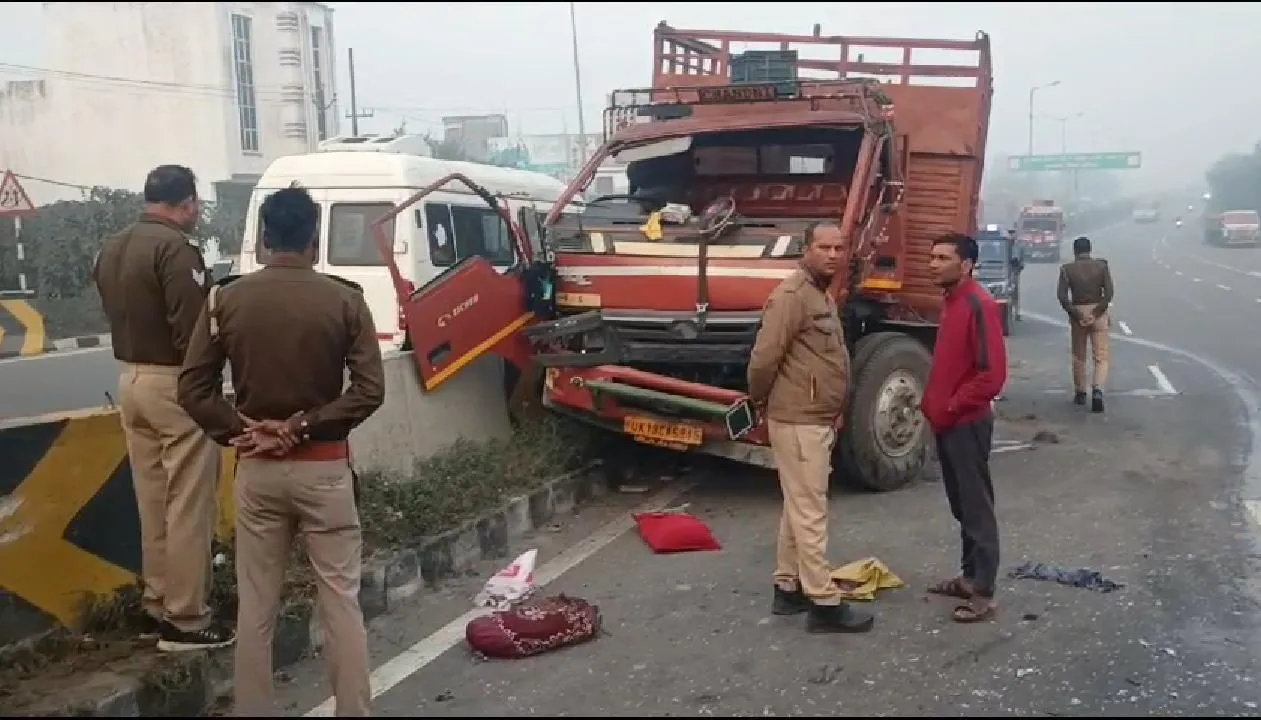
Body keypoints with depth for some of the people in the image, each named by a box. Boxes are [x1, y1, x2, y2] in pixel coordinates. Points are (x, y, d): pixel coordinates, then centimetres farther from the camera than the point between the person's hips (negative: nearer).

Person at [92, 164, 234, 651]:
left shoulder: (110, 249, 12)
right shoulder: (175, 248, -17)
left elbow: (119, 313, 14)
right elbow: (191, 328, -22)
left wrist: (139, 357, 11)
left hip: (131, 380, 9)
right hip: (175, 384, -9)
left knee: (153, 502, 16)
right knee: (189, 505, -2)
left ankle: (157, 605, 24)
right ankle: (186, 619, 4)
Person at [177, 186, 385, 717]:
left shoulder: (226, 298, -2)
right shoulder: (344, 299, -7)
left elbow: (193, 388, -4)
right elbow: (370, 390, -13)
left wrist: (240, 431, -5)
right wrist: (302, 426, -11)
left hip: (257, 470, 2)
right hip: (324, 468, -2)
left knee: (256, 605, 12)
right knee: (341, 601, 7)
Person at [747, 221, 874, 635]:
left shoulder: (822, 296, 16)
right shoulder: (792, 296, -17)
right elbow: (763, 358, -21)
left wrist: (834, 414, 16)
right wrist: (760, 401, -6)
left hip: (818, 419, 10)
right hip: (799, 422, -10)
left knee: (798, 508, 16)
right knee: (810, 512, -5)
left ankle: (788, 589, 26)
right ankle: (824, 604, 0)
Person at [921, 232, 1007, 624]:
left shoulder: (979, 305, -18)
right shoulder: (951, 301, 11)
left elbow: (992, 374, -23)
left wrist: (951, 408, -16)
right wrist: (932, 403, 11)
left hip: (967, 424, -9)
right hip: (948, 423, 9)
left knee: (977, 508, -2)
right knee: (961, 505, 17)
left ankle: (984, 593, 5)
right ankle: (969, 576, 29)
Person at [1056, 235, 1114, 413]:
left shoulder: (1067, 269, -3)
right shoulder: (1101, 265, -2)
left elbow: (1062, 296, -11)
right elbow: (1108, 293, -10)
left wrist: (1075, 313, -7)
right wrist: (1099, 310, -5)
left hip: (1077, 314, 1)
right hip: (1098, 313, -1)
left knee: (1078, 357, 16)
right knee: (1101, 357, 1)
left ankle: (1080, 393, 24)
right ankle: (1097, 390, -20)